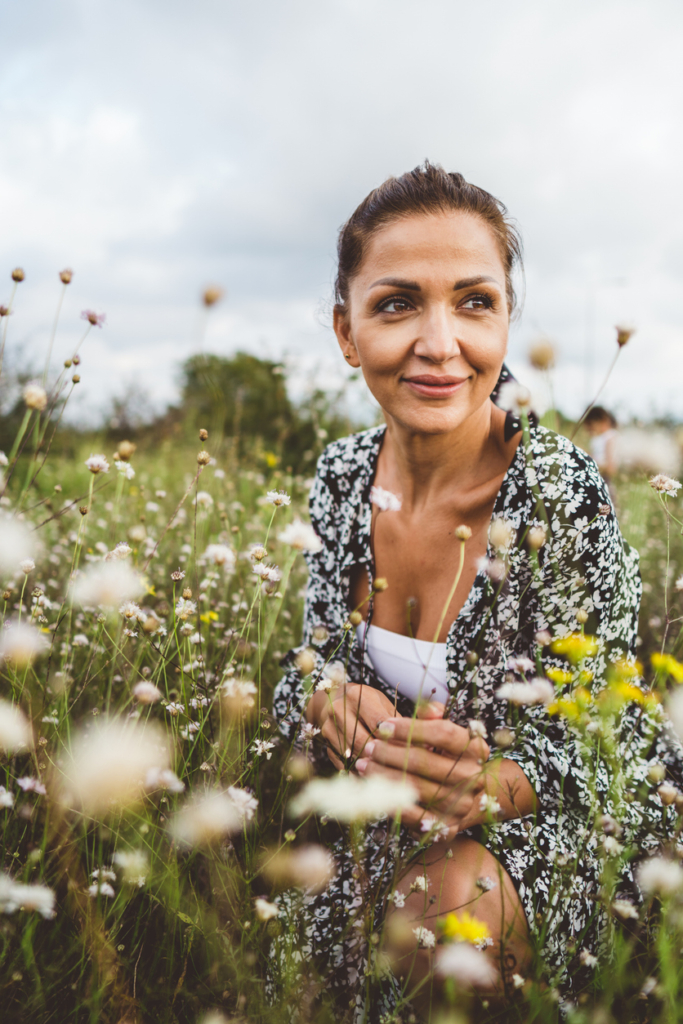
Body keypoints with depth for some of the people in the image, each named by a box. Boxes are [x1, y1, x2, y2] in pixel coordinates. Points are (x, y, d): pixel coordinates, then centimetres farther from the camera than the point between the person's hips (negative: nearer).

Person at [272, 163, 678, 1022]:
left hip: (532, 838, -3)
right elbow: (314, 660, 4)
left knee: (446, 897, -32)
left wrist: (489, 781, -36)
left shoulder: (567, 497, -21)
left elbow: (593, 750, -15)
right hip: (371, 824, 4)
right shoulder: (342, 476, -6)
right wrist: (332, 701, -20)